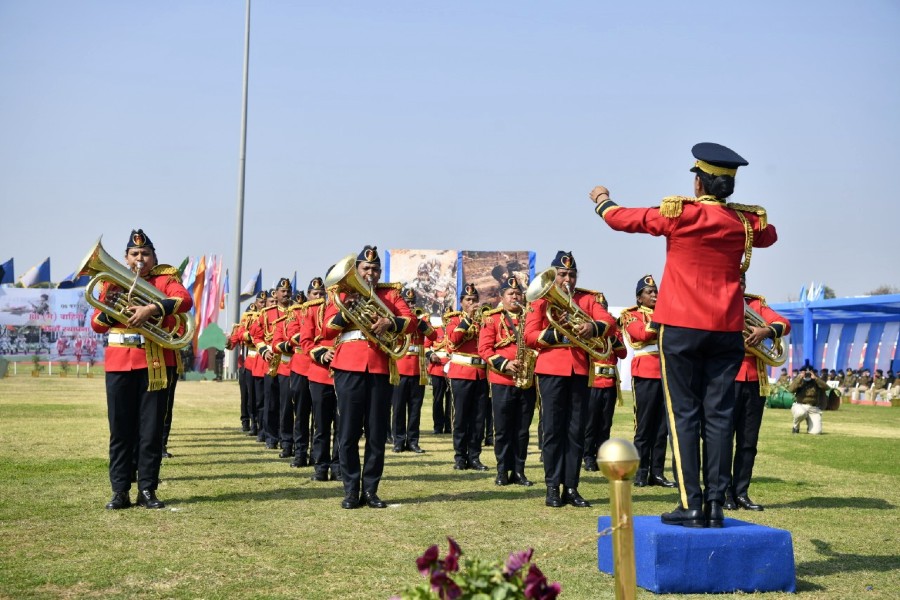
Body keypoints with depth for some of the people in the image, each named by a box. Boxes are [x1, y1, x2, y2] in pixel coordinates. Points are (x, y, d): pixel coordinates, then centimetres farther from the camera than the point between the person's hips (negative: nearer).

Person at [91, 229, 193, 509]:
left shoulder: (165, 278, 5)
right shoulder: (113, 281, 12)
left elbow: (185, 300, -16)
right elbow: (96, 325, 8)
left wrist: (150, 309, -28)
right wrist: (109, 309, -13)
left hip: (156, 363, -1)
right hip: (119, 363, 2)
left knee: (151, 429, 1)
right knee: (121, 429, 2)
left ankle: (147, 489, 8)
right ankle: (120, 491, 6)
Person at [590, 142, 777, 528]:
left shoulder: (678, 213, -7)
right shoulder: (746, 221, 3)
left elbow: (621, 219, 6)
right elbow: (769, 235, 28)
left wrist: (602, 200, 26)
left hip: (682, 327, -3)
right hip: (727, 330, 3)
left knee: (684, 414, 0)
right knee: (718, 416, 4)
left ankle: (690, 506, -4)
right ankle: (715, 506, 5)